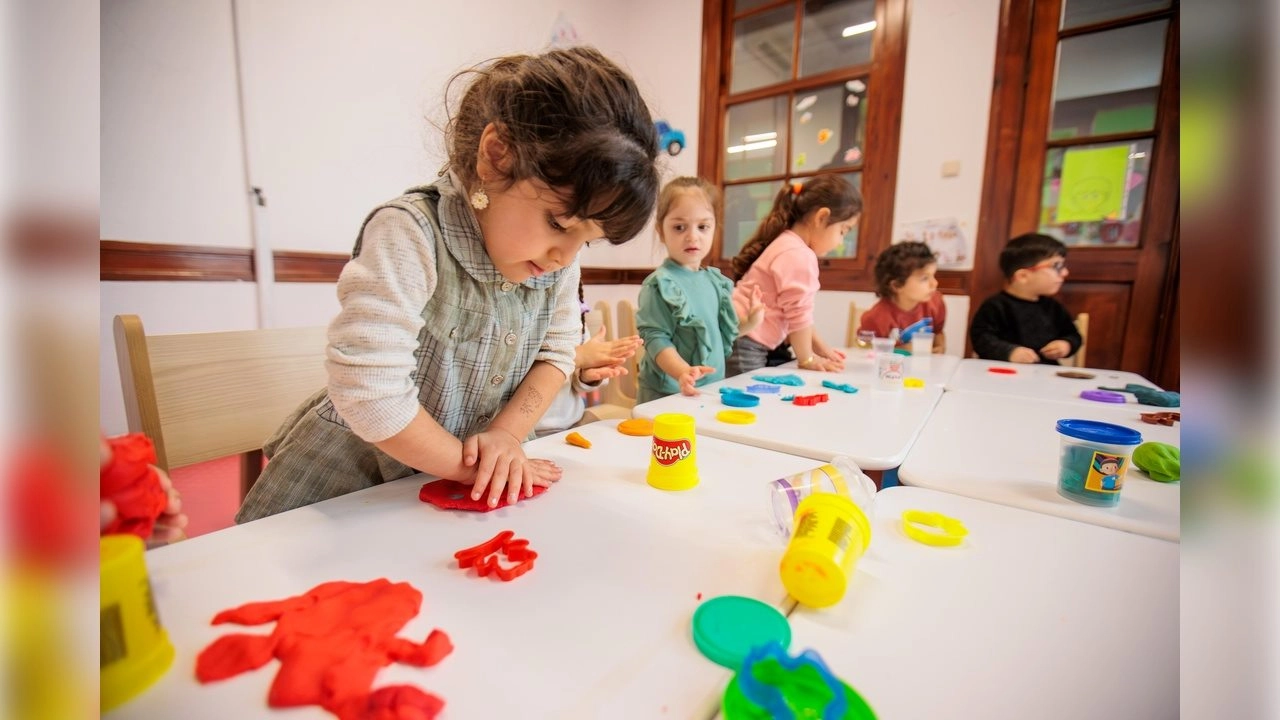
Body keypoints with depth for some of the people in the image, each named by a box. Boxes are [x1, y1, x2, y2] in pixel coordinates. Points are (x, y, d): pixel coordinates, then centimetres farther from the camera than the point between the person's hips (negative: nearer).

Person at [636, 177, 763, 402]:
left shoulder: (715, 279, 5)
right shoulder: (661, 284, -16)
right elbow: (656, 339, -20)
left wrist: (749, 321, 2)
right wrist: (682, 372, -33)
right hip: (668, 392, -6)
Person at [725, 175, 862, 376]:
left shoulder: (787, 246, 17)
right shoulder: (799, 256, -16)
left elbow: (797, 312, 23)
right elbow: (798, 313, -13)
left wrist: (819, 347, 22)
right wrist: (807, 359, 0)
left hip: (747, 345, 10)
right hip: (742, 347, -10)